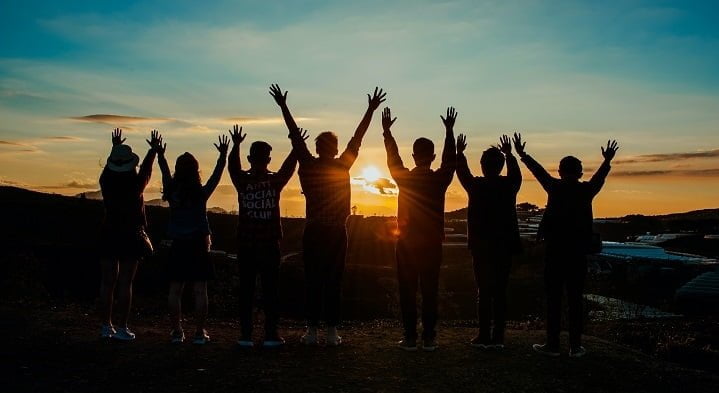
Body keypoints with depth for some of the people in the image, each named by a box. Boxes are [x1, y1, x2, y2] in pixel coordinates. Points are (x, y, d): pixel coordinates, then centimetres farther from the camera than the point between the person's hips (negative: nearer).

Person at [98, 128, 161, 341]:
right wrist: (153, 149, 25)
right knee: (125, 283, -2)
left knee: (107, 282, 8)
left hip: (108, 236, 4)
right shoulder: (136, 184, -10)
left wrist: (115, 147, 35)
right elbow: (146, 168, 9)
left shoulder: (106, 182, -3)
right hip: (131, 236, -3)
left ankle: (106, 326, 12)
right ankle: (122, 328, -1)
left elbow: (109, 165, 19)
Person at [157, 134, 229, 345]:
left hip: (177, 246, 3)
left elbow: (165, 173, 16)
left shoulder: (172, 192, -1)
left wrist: (160, 155, 30)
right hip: (198, 246, -3)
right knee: (200, 290, 1)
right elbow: (216, 175, 3)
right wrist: (223, 155, 11)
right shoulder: (201, 193, -9)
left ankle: (176, 331, 10)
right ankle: (200, 333, 2)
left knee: (175, 290, 7)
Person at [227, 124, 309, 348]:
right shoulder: (275, 181, -4)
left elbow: (232, 166, 12)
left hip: (246, 245, 1)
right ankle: (271, 335, 3)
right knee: (270, 289, 3)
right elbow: (288, 167, 12)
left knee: (246, 289, 4)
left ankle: (246, 335, 4)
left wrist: (236, 145, 17)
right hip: (269, 245, -1)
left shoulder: (242, 182, -4)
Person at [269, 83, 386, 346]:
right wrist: (371, 110, 5)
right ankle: (332, 332, 3)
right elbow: (357, 138, 0)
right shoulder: (342, 166, -3)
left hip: (313, 232, 1)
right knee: (334, 281, 2)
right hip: (336, 232, -1)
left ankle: (312, 330, 3)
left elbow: (295, 136, 6)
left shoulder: (307, 166, -1)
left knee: (312, 281, 3)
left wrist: (283, 106, 14)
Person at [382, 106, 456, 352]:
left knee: (407, 292, 4)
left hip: (407, 244, 0)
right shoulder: (440, 179, -5)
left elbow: (392, 157, 11)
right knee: (430, 292, 5)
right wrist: (449, 131, 21)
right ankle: (429, 338, 7)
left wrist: (387, 131, 22)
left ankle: (410, 338, 5)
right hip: (432, 244, 1)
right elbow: (450, 159, 12)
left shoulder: (404, 178, -5)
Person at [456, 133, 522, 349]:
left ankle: (484, 336, 0)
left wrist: (459, 152, 29)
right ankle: (498, 337, 7)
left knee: (484, 291, 0)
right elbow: (516, 174, 24)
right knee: (500, 291, 5)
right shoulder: (509, 185, 0)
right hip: (505, 246, 3)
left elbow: (462, 172, 13)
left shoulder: (476, 186, -7)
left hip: (482, 246, -2)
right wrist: (509, 154, 38)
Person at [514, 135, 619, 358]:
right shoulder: (586, 191, 1)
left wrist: (522, 154, 28)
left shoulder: (554, 187, -2)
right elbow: (600, 176, 22)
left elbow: (538, 170, 12)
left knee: (553, 299, 2)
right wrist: (607, 161, 41)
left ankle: (553, 344, 3)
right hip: (578, 253, 2)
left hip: (555, 251, -1)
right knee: (575, 300, 5)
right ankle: (575, 346, 7)